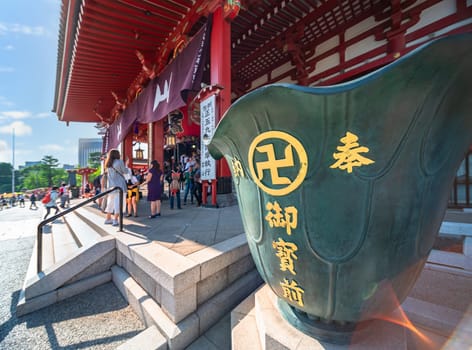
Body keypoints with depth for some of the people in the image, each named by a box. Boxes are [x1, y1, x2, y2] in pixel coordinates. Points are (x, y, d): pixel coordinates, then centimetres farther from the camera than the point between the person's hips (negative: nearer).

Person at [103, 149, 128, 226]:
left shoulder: (108, 164, 11)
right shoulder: (119, 161, -7)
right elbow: (125, 171, -1)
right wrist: (124, 165, 18)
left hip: (111, 186, 7)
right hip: (119, 185, -7)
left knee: (111, 202, 16)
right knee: (118, 202, -3)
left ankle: (108, 219, 23)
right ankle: (115, 220, -4)